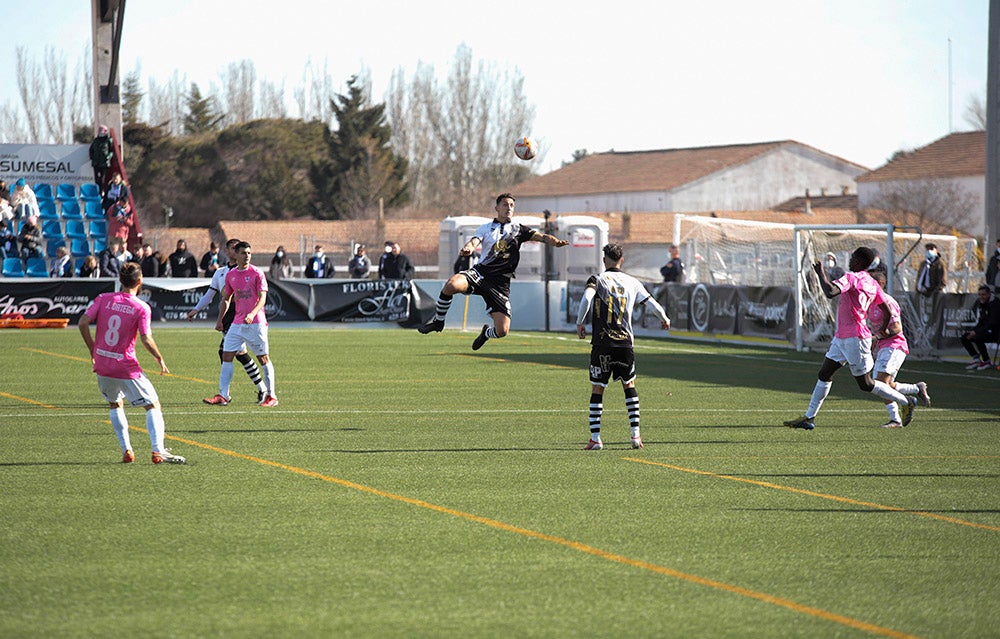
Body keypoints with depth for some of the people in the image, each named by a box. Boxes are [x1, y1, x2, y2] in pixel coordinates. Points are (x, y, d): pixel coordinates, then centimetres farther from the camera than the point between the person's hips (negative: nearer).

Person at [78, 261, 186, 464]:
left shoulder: (103, 299, 2)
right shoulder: (142, 308, -9)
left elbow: (83, 322, -2)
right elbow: (146, 340, -15)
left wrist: (93, 350, 9)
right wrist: (160, 360, 0)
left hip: (102, 364, 4)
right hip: (126, 367, -4)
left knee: (115, 405, 26)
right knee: (153, 405, 3)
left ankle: (126, 450, 18)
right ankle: (158, 451, -12)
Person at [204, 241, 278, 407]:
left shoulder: (257, 273, -5)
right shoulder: (230, 275, 10)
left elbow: (262, 298, -12)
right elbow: (226, 299, 20)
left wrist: (252, 314, -28)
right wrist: (220, 319, 11)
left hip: (256, 323, -5)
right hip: (237, 323, 5)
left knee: (263, 358, 0)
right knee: (226, 356, -2)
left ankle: (271, 396, 7)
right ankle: (223, 396, -1)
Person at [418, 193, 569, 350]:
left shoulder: (518, 229, 13)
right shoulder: (486, 228, 13)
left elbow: (540, 236, 0)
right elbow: (474, 242, -4)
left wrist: (554, 241, -22)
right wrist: (468, 248, -30)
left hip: (500, 283, 0)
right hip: (480, 272, 0)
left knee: (502, 331, -12)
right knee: (451, 284, -34)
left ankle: (487, 332, 28)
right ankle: (438, 321, -8)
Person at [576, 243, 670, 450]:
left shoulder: (598, 279, -1)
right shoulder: (632, 283, 8)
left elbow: (587, 298, -20)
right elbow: (653, 304, 12)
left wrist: (579, 323, -7)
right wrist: (664, 319, 32)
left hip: (602, 343, -2)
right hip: (625, 341, 2)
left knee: (597, 389, 3)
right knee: (629, 385, 17)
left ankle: (595, 438, -1)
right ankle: (635, 435, 10)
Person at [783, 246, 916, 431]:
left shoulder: (851, 278, -17)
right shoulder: (872, 284, 10)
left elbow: (830, 292, -33)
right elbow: (888, 312, 13)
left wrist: (821, 274, -18)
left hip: (855, 339, -10)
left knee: (865, 384, 1)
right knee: (824, 374, 8)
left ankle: (905, 402, 12)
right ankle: (809, 418, 9)